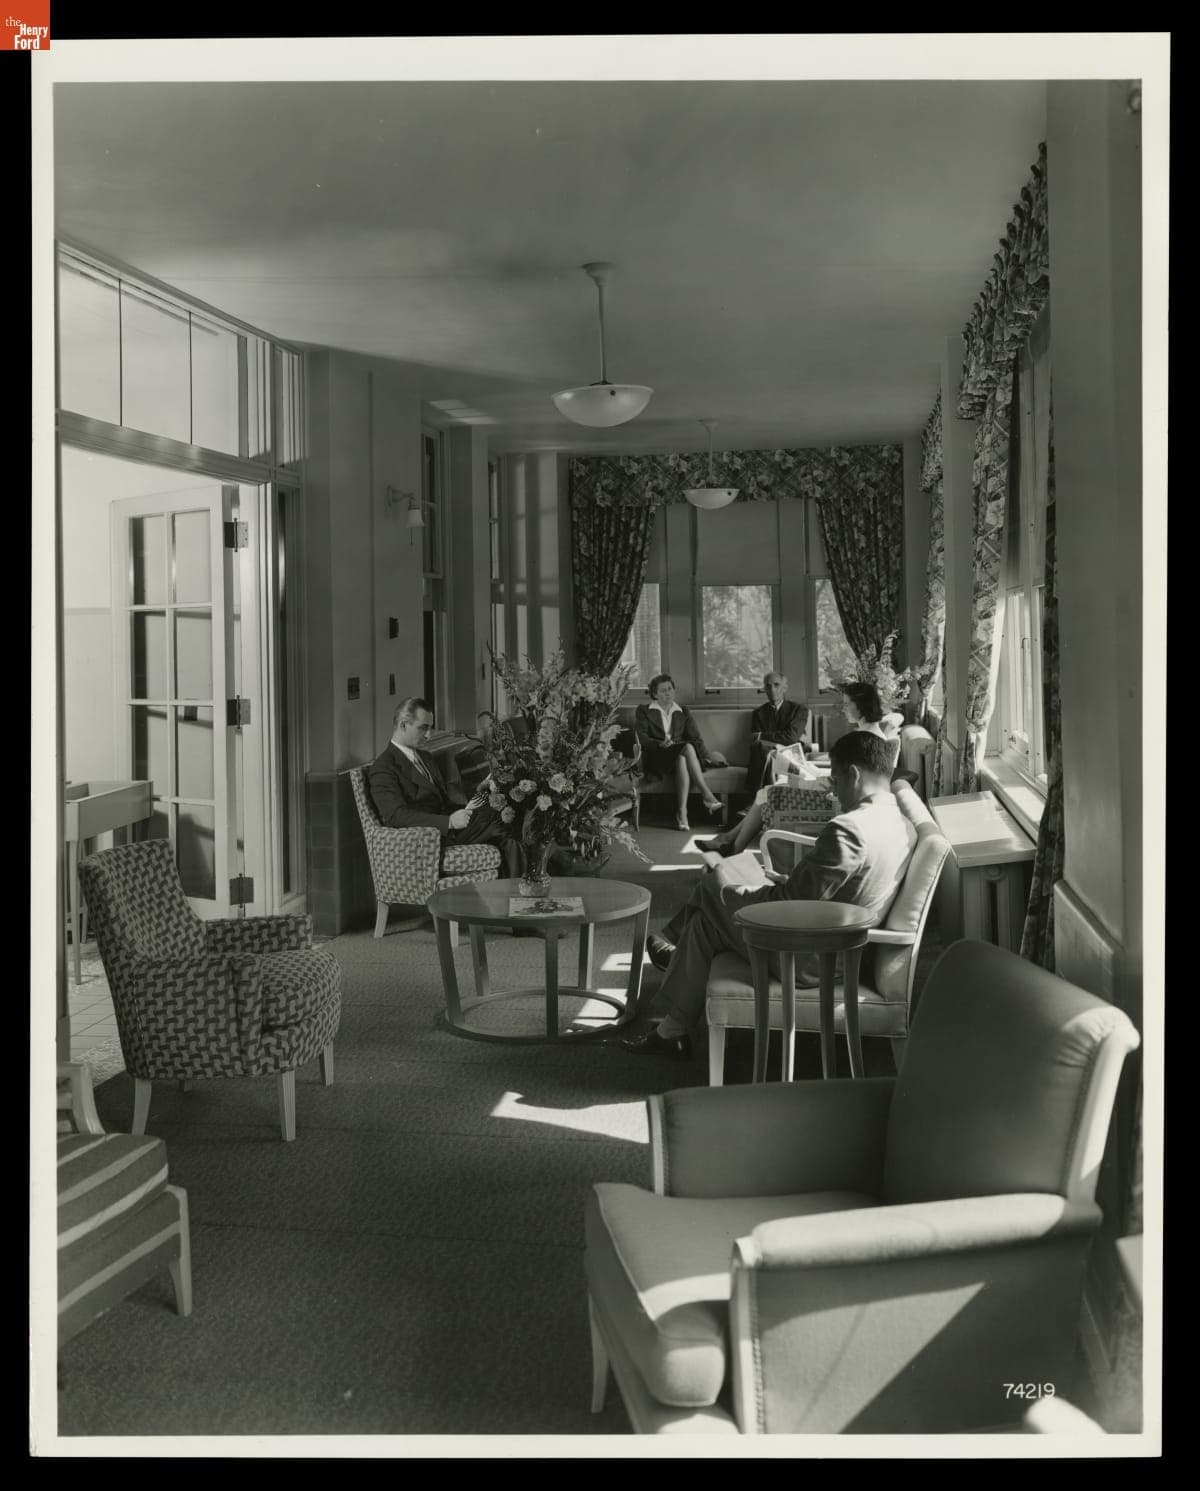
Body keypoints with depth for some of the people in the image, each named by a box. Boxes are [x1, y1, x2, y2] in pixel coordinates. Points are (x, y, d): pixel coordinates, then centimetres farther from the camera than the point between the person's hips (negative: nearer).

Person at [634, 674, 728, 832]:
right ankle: (708, 795, -42)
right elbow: (641, 738, -1)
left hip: (681, 754, 2)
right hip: (656, 758, -2)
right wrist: (660, 744, -20)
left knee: (682, 760, -38)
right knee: (688, 748, -34)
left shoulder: (683, 712, 23)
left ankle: (682, 812, -47)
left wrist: (707, 755, -7)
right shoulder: (644, 711, 15)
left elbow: (696, 738, 11)